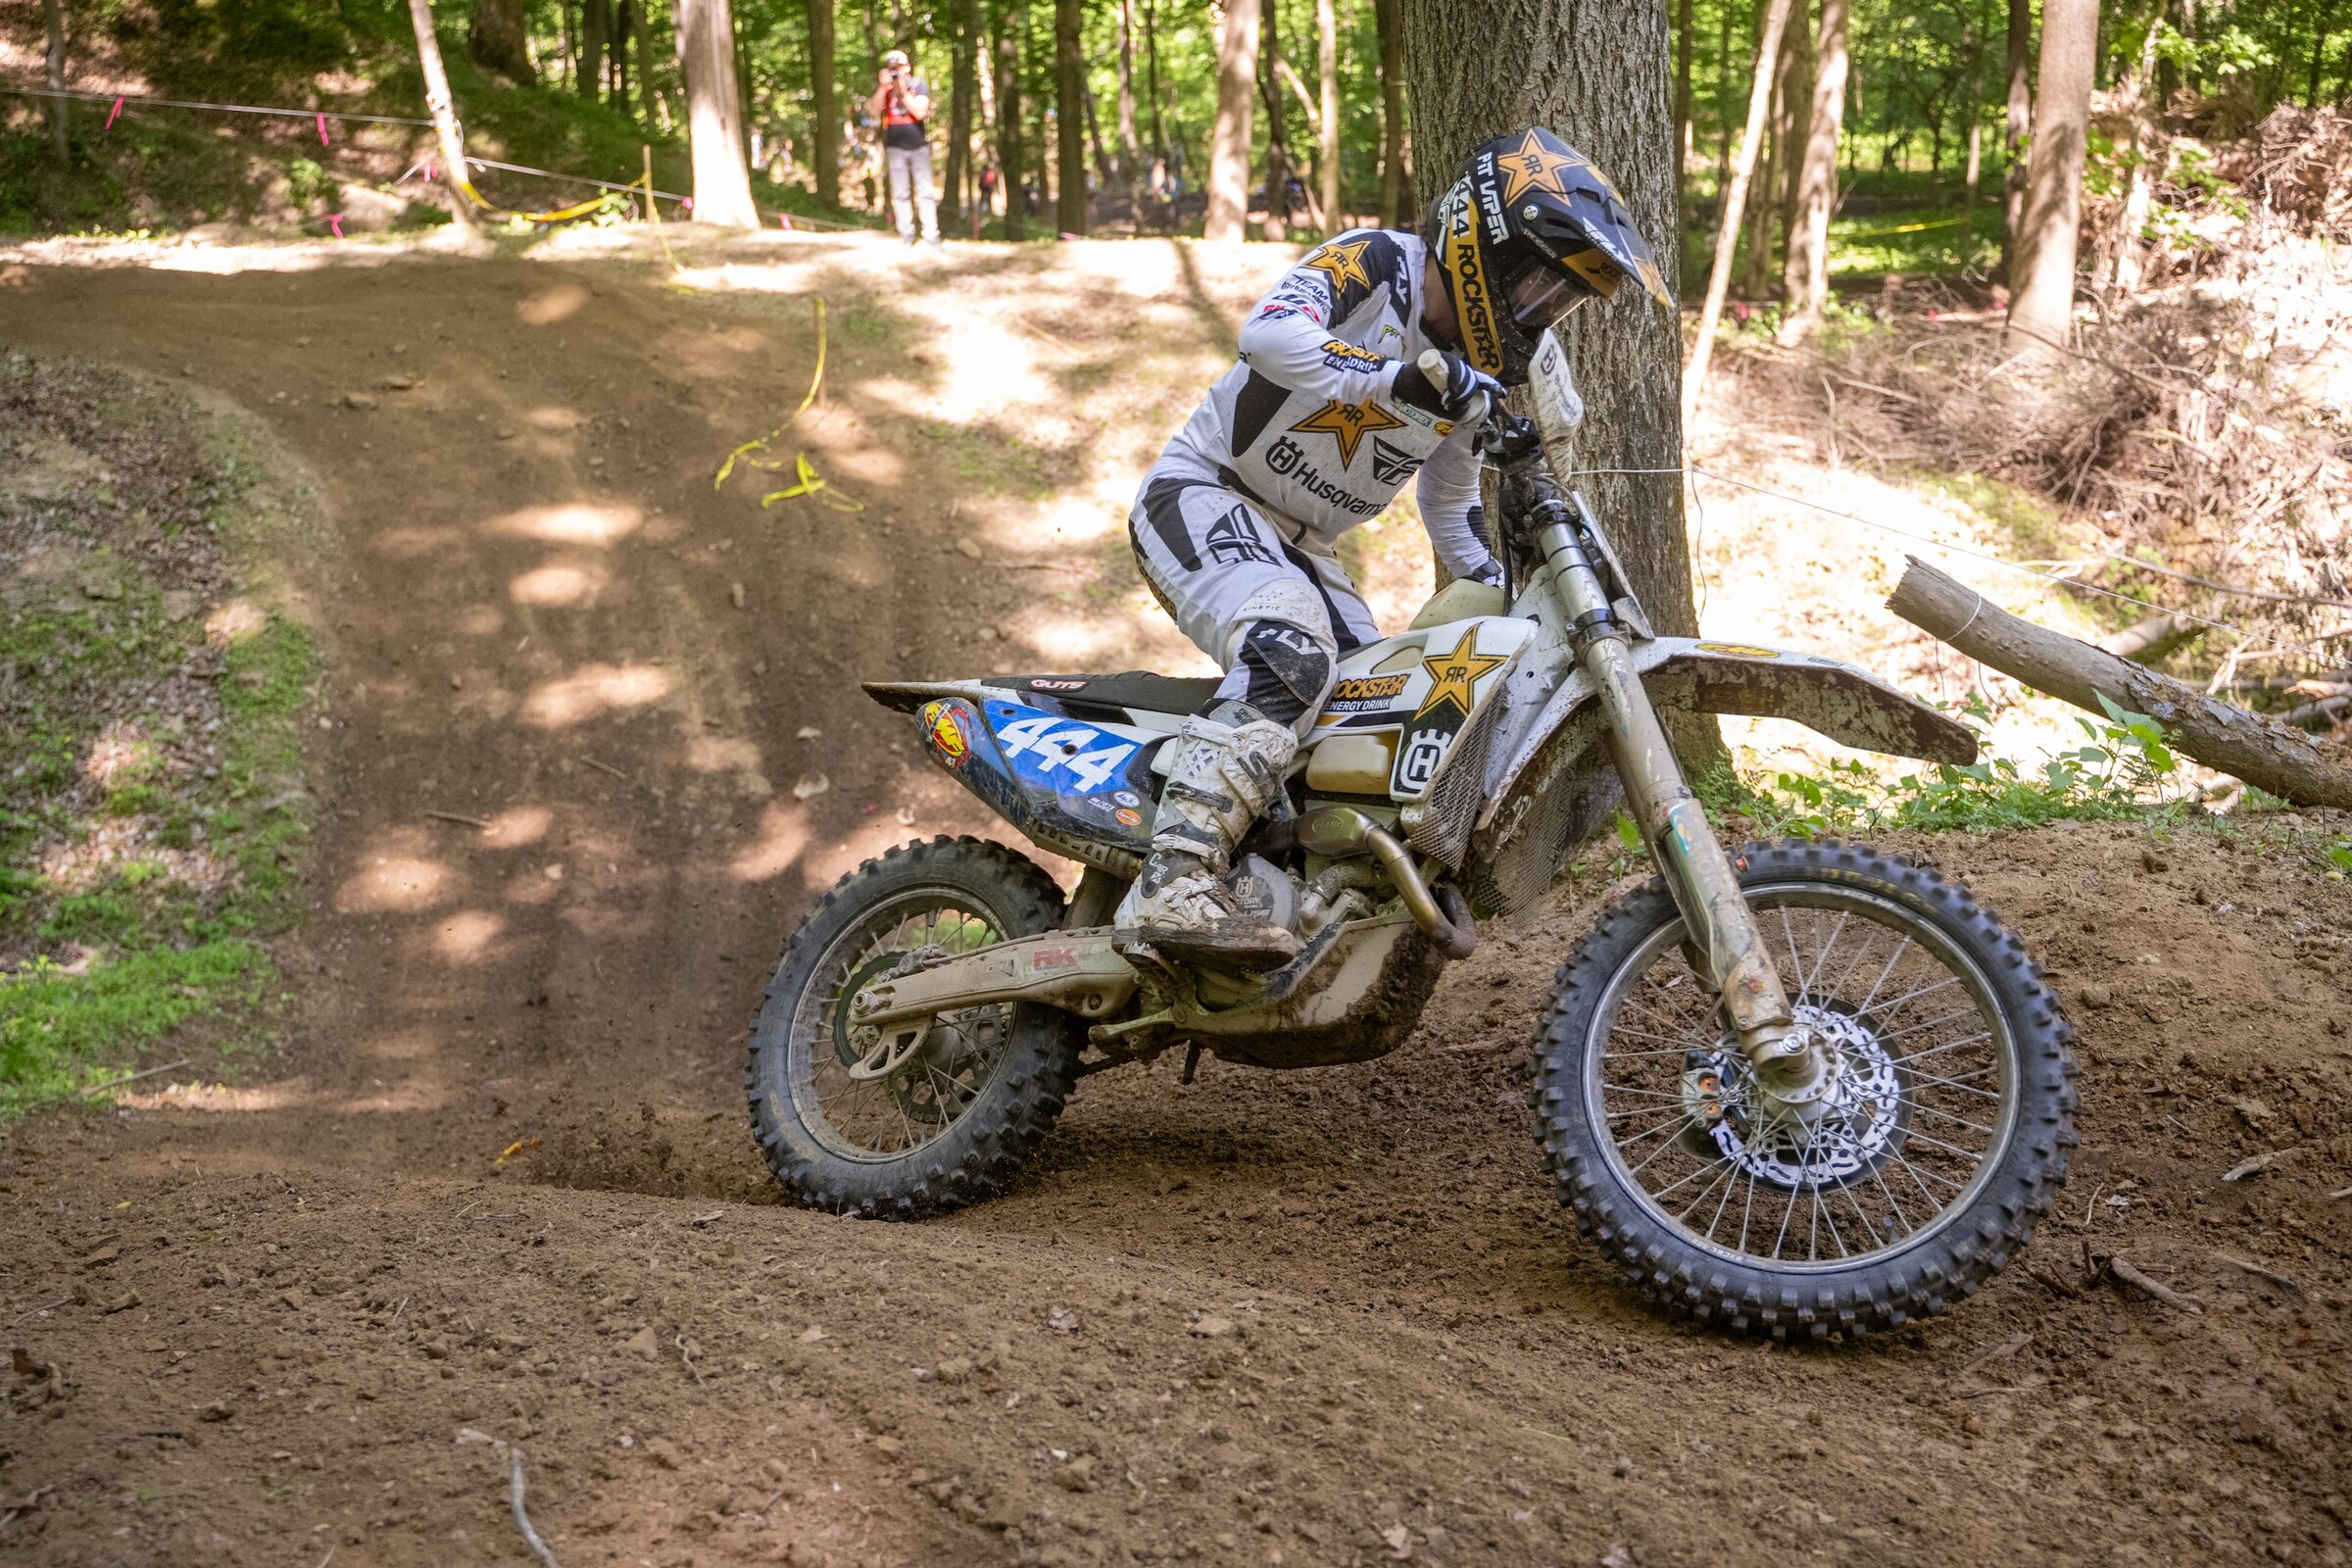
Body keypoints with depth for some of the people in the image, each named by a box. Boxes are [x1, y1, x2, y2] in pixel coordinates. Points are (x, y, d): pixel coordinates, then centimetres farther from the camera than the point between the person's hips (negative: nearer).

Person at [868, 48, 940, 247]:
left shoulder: (919, 85, -3)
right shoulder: (882, 87, 3)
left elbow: (920, 112, -15)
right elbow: (874, 111, -9)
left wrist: (903, 90, -18)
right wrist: (883, 87, -18)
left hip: (918, 146, -2)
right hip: (895, 147, 2)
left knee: (925, 192, -3)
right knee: (899, 193, 2)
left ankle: (931, 234, -2)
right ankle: (906, 234, 7)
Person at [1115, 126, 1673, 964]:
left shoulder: (1480, 375, 8)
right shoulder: (1373, 264, -15)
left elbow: (1451, 510, 21)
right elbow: (1268, 333, -36)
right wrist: (1399, 381, -47)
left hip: (1302, 546, 9)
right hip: (1201, 495, -9)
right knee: (1295, 652, -34)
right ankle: (1174, 884, -45)